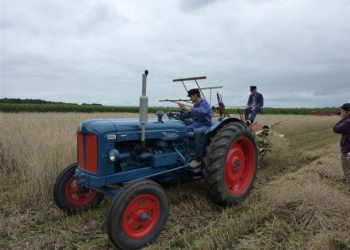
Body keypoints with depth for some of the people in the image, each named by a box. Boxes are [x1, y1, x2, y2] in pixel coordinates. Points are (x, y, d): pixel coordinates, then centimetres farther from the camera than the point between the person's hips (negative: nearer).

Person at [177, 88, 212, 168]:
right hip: (195, 125, 8)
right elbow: (187, 115, 19)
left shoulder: (204, 104, -10)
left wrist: (189, 108, -47)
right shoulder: (195, 105, 17)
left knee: (197, 132, -41)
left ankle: (198, 159, -33)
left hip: (205, 126, -8)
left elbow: (201, 112, -33)